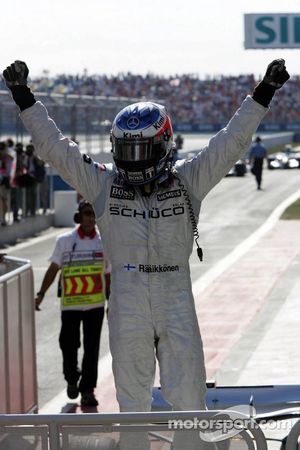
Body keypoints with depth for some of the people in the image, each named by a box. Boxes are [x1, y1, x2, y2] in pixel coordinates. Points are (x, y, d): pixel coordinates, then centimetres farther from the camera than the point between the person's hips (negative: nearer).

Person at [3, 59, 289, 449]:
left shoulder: (188, 181, 4)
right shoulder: (104, 185, 4)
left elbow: (231, 144, 4)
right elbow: (54, 147, 4)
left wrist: (263, 95, -1)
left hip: (177, 308, 0)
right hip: (127, 310, 0)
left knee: (189, 401, 2)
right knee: (132, 405, 7)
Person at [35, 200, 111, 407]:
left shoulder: (104, 242, 5)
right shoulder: (65, 240, 1)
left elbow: (107, 275, 12)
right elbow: (54, 269, 5)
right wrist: (41, 293, -3)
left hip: (95, 304, 1)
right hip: (70, 303, -1)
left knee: (91, 348, 1)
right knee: (68, 343, 2)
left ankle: (87, 389, 7)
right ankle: (72, 378, 28)